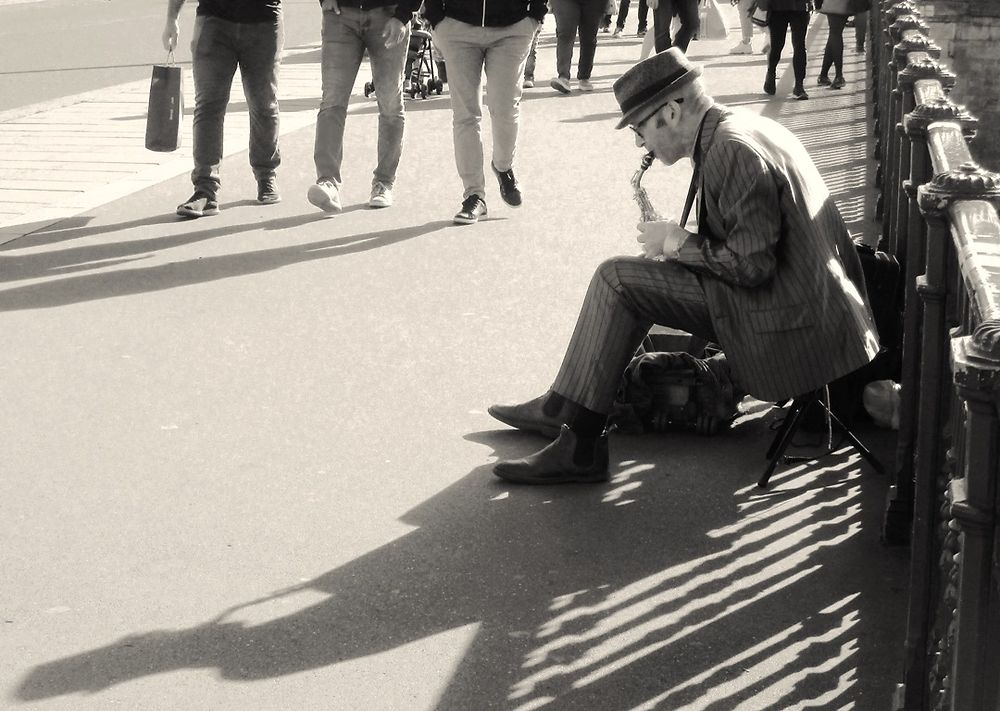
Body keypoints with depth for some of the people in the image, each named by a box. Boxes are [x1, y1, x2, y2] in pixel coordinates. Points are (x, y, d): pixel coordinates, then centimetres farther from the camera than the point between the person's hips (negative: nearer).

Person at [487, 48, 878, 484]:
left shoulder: (732, 151, -19)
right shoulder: (750, 128, 13)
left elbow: (752, 265, -24)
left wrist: (679, 243, -10)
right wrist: (680, 246, 10)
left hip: (788, 328, -11)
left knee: (617, 279, -10)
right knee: (642, 276, 21)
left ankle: (579, 443, -9)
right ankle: (564, 410, 23)